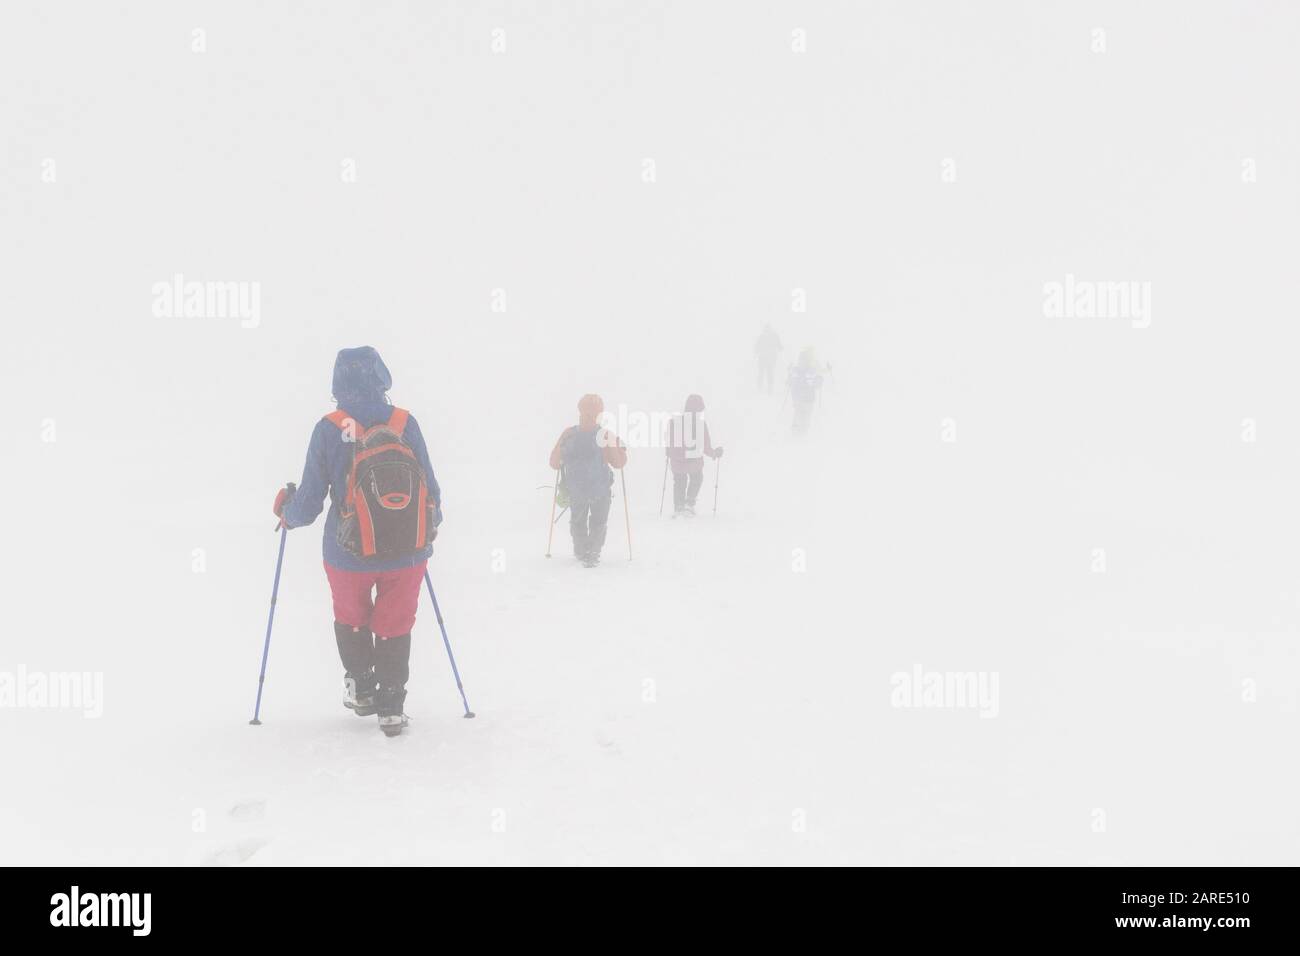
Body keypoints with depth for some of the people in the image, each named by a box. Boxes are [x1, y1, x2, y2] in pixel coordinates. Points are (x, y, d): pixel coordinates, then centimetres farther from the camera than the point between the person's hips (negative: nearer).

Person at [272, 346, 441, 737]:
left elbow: (309, 503, -7)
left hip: (349, 554, -1)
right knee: (394, 626, 17)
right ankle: (391, 706, 16)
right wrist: (429, 527, 22)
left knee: (351, 619, 26)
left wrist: (287, 510, 17)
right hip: (408, 553, 1)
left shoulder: (329, 429, -11)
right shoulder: (405, 423, -6)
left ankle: (361, 688, 29)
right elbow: (431, 489, 1)